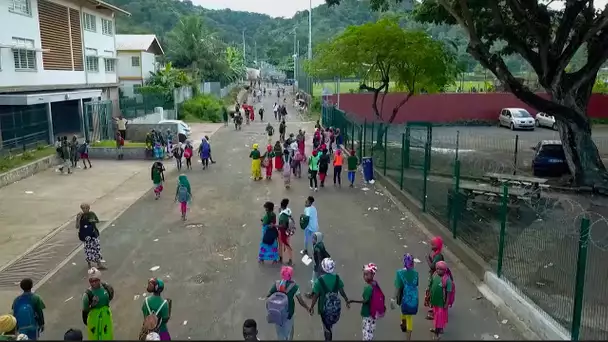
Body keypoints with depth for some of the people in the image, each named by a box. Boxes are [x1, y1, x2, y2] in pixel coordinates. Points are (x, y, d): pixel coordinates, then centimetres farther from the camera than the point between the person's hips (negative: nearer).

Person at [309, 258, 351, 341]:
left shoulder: (319, 280, -19)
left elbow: (315, 296, -15)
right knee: (330, 325, 27)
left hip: (325, 307, -3)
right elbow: (342, 291, 0)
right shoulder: (337, 278, -9)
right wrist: (347, 301, 16)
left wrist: (311, 307, -2)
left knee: (327, 328, 13)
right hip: (336, 306, 3)